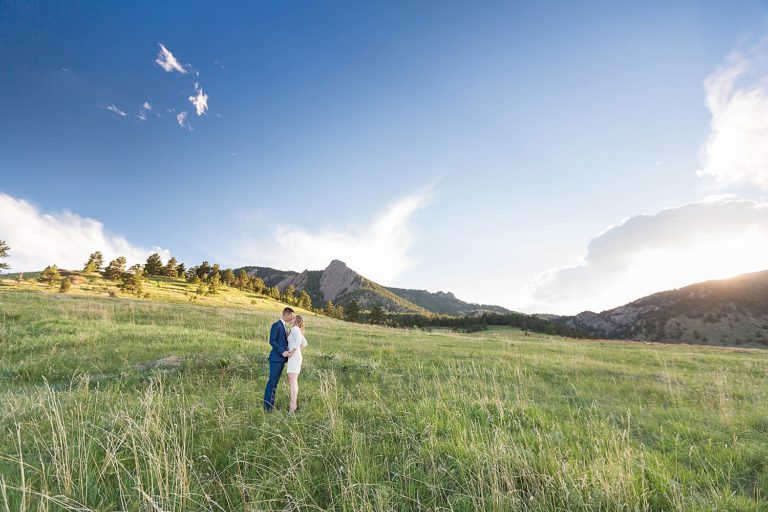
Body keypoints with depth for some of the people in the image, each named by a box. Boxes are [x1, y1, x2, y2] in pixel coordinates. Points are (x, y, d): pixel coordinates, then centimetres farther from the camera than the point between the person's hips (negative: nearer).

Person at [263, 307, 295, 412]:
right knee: (272, 381, -3)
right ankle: (267, 406, 4)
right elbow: (272, 341, -17)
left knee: (275, 382, 11)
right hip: (276, 358, -8)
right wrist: (282, 352, -20)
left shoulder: (286, 326, 16)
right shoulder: (276, 325, -11)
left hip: (282, 358, 8)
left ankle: (271, 405, 16)